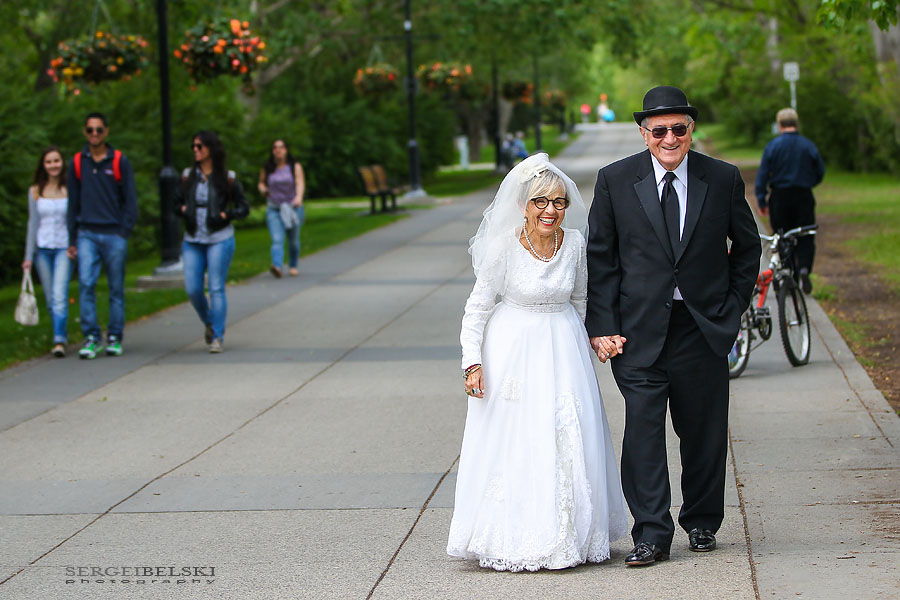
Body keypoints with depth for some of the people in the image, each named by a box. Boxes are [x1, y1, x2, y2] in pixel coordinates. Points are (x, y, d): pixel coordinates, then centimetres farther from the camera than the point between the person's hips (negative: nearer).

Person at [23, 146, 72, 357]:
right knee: (50, 299, 6)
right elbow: (33, 223, 9)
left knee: (60, 295, -16)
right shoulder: (35, 192, 6)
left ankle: (59, 341, -19)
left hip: (64, 248, -3)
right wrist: (29, 256, 7)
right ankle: (63, 334, 21)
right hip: (42, 249, 3)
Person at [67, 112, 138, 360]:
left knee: (116, 288, 3)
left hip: (114, 234, -1)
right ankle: (91, 337, -10)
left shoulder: (120, 161, 3)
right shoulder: (77, 163, 9)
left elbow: (130, 200, 4)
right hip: (87, 234, 1)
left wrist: (124, 232, -6)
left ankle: (114, 338, 11)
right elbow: (73, 202, 14)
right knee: (86, 284, -13)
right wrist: (72, 239, 11)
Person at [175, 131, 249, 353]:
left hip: (219, 240, -4)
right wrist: (183, 211, -7)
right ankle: (209, 323, 26)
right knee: (192, 289, 0)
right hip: (192, 241, 4)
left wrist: (225, 215, -15)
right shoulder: (188, 176, 8)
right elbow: (177, 203, 16)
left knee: (216, 289, -5)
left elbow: (243, 208, 3)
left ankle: (218, 337, 2)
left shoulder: (226, 178, -2)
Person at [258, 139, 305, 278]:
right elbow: (261, 183, 21)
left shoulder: (295, 166, -2)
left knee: (293, 240, 10)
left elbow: (300, 183, -16)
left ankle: (293, 266, 32)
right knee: (277, 240, -16)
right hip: (273, 209, 0)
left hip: (292, 208, 0)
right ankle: (277, 266, -33)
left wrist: (299, 197, -35)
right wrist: (262, 189, -4)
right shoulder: (267, 168, 4)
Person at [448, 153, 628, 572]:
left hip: (564, 348, 3)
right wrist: (472, 362, -13)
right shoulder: (504, 247, -14)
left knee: (568, 440, 3)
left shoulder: (575, 243, -4)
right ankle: (513, 540, 8)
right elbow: (478, 307, -7)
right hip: (513, 348, -3)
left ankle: (569, 535, 15)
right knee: (514, 440, -1)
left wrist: (589, 339, 16)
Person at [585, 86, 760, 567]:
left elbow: (747, 247, 13)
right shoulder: (615, 180, -1)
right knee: (643, 428, -8)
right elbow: (600, 259, 1)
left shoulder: (723, 180, 1)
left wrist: (733, 308, 6)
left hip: (704, 326, 1)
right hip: (639, 329, -1)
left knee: (704, 432, 9)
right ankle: (651, 535, -3)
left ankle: (702, 523, 27)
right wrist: (602, 326, -5)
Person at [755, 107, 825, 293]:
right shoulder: (808, 146, 0)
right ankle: (804, 269, -17)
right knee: (805, 238, 6)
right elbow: (820, 173, 7)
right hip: (803, 197, 1)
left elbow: (762, 175, -5)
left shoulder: (772, 146, -4)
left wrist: (761, 201, 0)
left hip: (780, 197, -1)